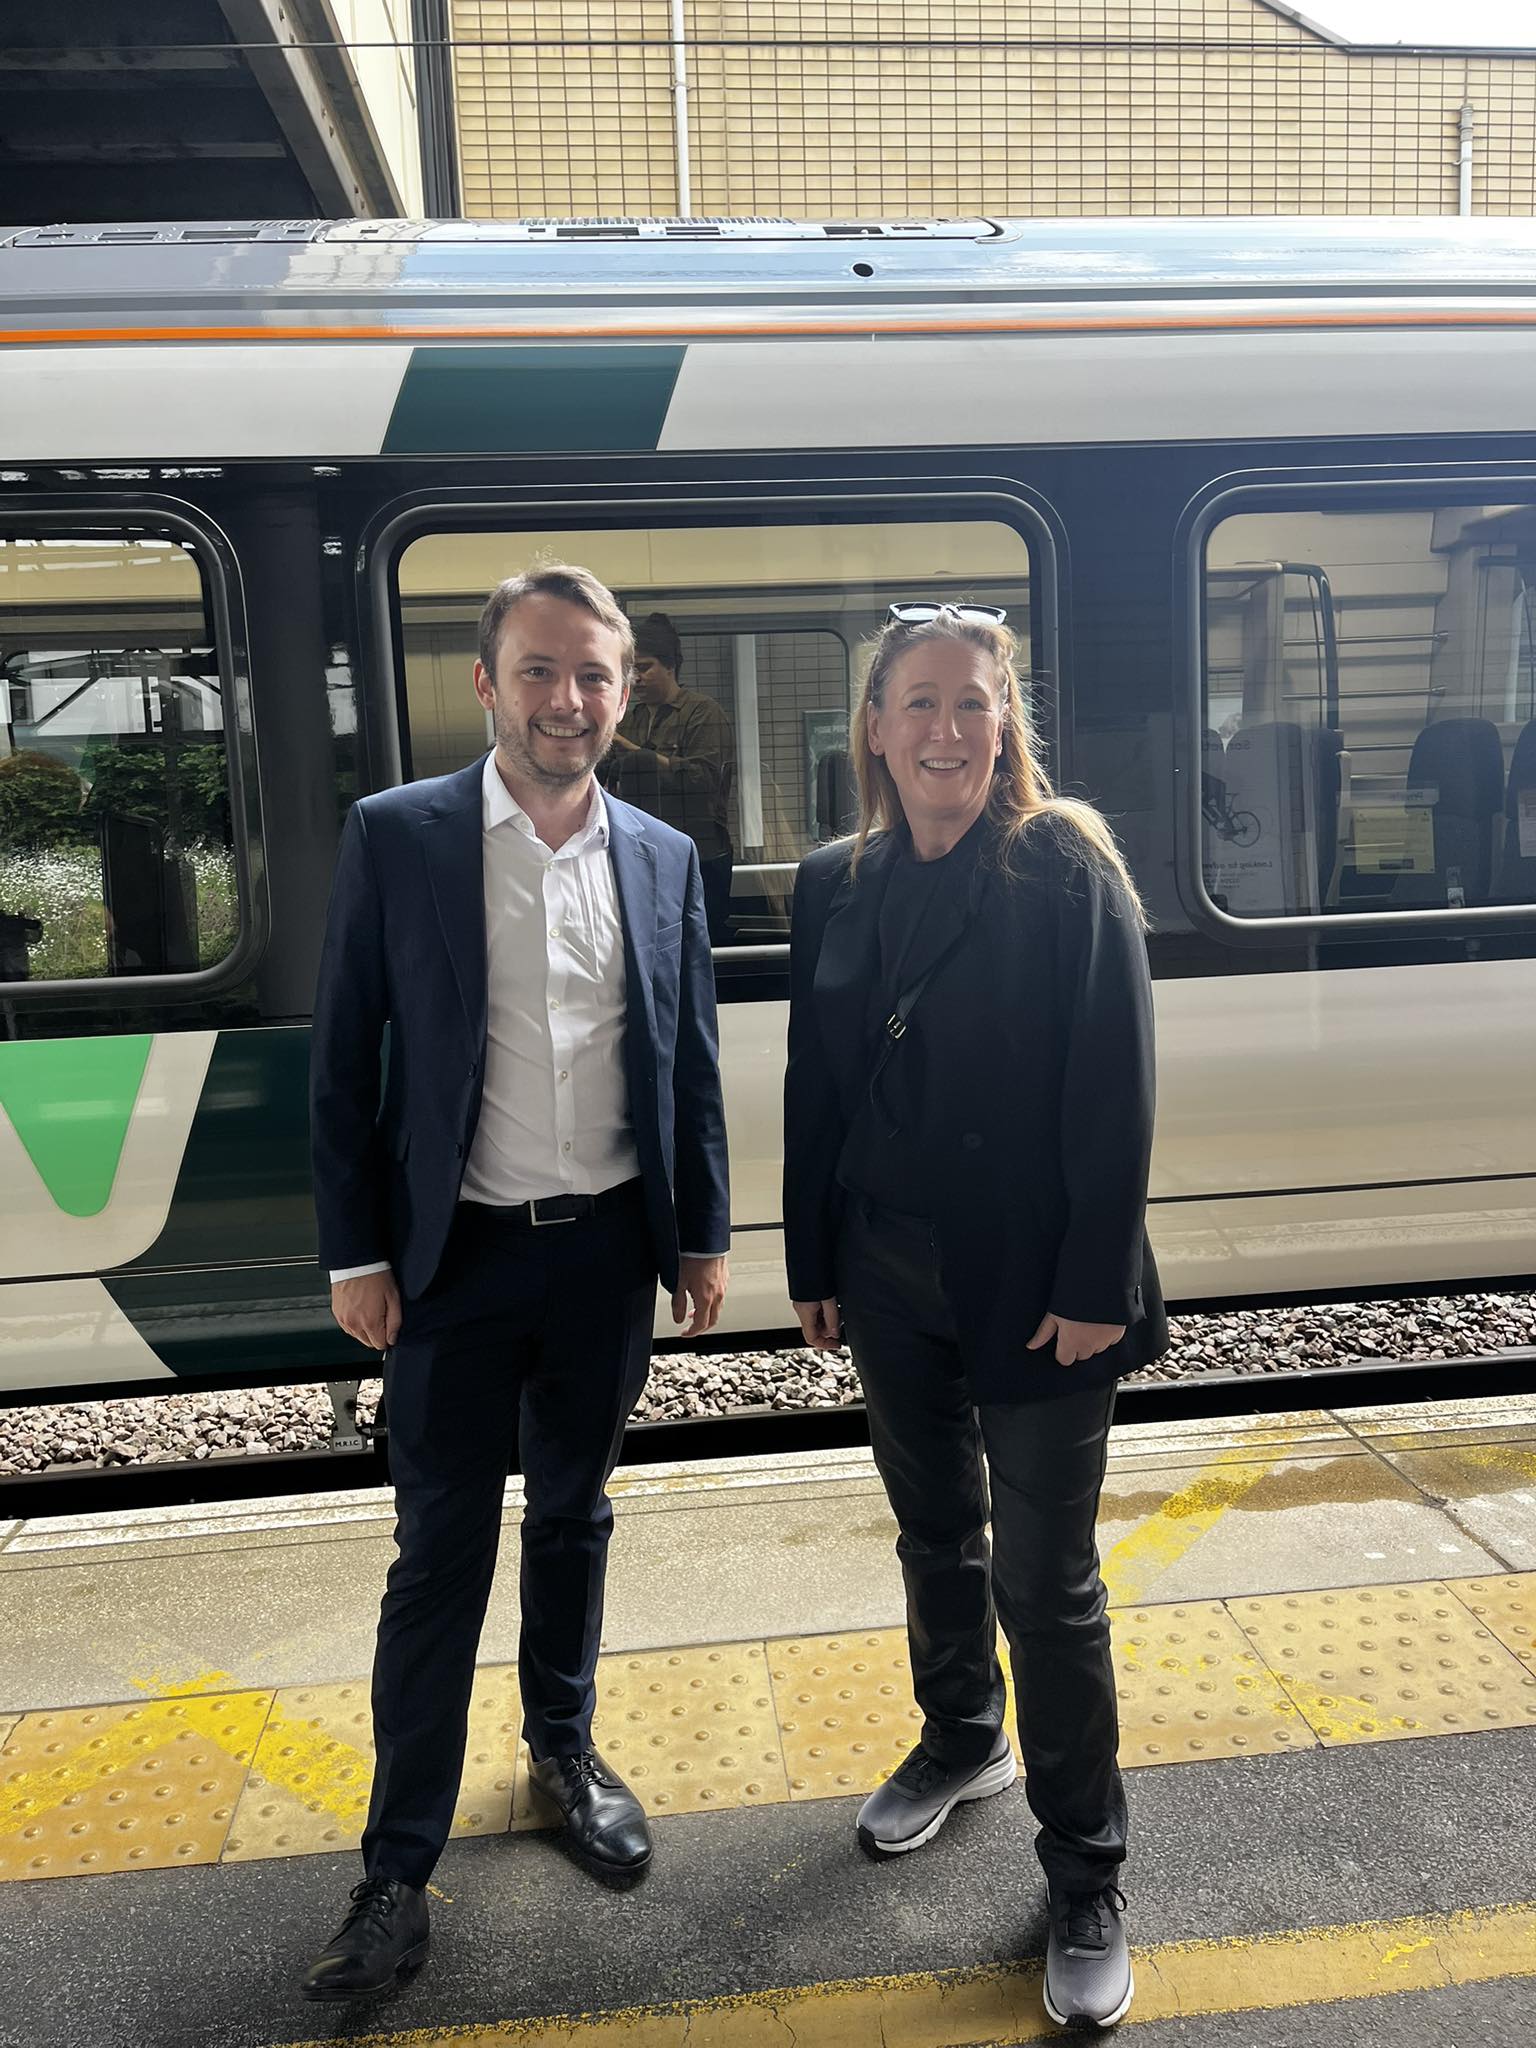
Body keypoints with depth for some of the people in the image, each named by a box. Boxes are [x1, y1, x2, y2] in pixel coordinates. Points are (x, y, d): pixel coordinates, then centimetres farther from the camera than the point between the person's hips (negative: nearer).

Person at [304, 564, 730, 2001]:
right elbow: (343, 1061, -4)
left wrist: (702, 1233, 7)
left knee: (574, 1515, 19)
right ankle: (400, 1864, 24)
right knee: (442, 1551, 7)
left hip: (608, 1249, 3)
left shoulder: (663, 856, 2)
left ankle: (563, 1749, 42)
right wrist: (356, 1253, -6)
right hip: (456, 1253, -2)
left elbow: (691, 1064, 7)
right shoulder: (395, 836, -6)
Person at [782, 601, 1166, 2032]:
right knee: (935, 1535, 22)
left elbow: (1115, 1094, -13)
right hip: (892, 1276, 5)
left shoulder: (1068, 871, -11)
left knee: (1046, 1579, 5)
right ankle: (961, 1741, 48)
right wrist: (814, 1266, 7)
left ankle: (1085, 1877, 26)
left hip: (1035, 1284, -4)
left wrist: (1095, 1286, -15)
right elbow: (813, 1091, 6)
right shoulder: (837, 885, 3)